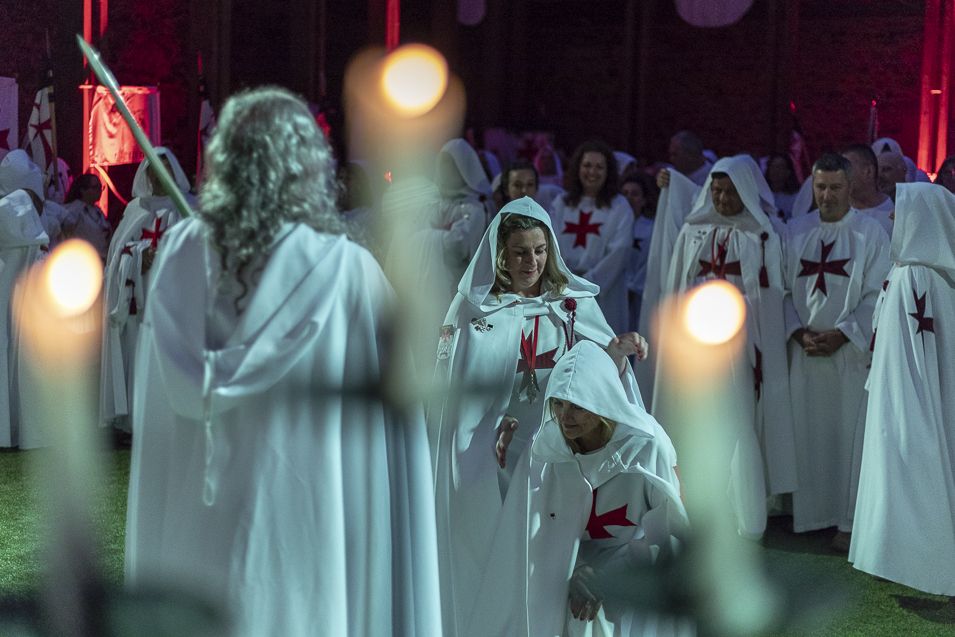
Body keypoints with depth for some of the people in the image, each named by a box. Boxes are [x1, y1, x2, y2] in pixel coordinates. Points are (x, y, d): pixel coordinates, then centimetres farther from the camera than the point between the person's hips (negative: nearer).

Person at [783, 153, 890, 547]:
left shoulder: (871, 233, -3)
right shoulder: (797, 232, 7)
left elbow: (876, 295, -5)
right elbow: (785, 289, 8)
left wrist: (842, 334, -13)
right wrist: (799, 332, -6)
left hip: (850, 352, -3)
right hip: (805, 352, 3)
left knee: (849, 435, -1)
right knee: (806, 431, 6)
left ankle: (849, 520, 7)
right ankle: (808, 511, 18)